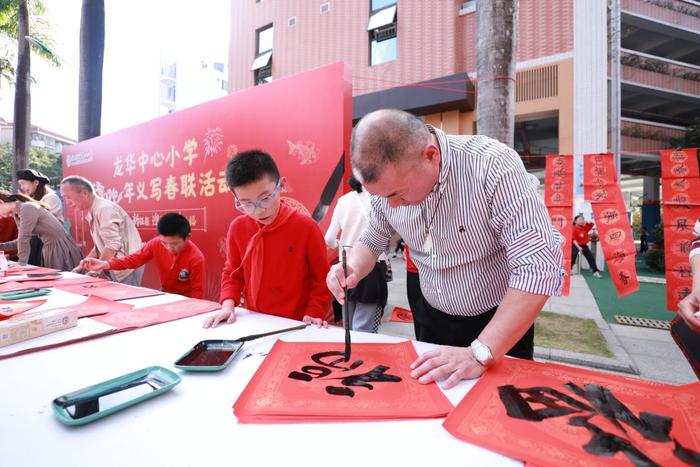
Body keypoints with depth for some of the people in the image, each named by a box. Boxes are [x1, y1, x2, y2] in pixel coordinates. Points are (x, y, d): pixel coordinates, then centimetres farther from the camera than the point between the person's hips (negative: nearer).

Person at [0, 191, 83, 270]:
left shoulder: (27, 208, -16)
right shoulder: (16, 213, 12)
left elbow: (24, 238, -15)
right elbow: (21, 240, 18)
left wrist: (22, 263, -11)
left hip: (62, 248, -9)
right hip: (49, 248, 9)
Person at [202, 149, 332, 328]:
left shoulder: (306, 227, -11)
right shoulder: (237, 228, -1)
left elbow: (321, 278, -4)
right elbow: (233, 272, 11)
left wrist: (314, 314, -12)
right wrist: (228, 305, -3)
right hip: (254, 322, 3)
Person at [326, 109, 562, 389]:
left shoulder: (493, 166, -30)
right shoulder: (388, 178, -13)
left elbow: (538, 268, -32)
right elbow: (372, 240, 2)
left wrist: (479, 353, -35)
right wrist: (353, 270, -20)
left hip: (500, 324, -4)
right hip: (434, 319, 5)